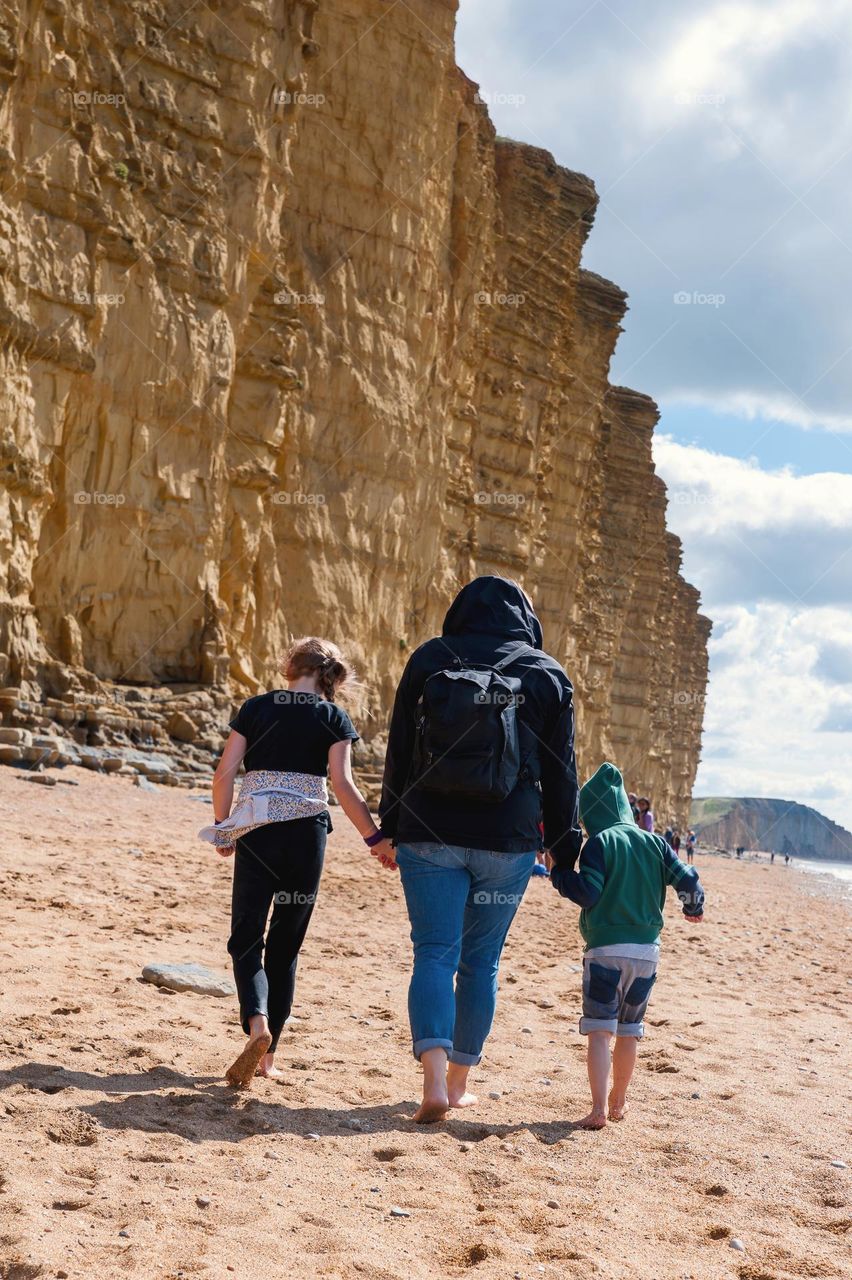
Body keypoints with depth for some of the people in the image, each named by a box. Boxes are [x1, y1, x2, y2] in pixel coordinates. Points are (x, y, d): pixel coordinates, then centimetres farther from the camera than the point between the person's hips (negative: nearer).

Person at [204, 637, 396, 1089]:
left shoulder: (255, 708, 4)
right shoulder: (332, 717, -1)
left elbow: (224, 772, 1)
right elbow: (343, 785, -9)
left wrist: (221, 826, 13)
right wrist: (376, 839, -3)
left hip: (255, 830, 0)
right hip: (306, 831, 0)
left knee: (246, 937, 4)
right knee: (286, 943, 11)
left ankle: (257, 1024, -24)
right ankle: (267, 1057, 15)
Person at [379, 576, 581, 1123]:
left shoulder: (429, 659, 5)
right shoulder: (548, 675, 4)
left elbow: (399, 751, 6)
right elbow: (561, 771, 6)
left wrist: (390, 827, 14)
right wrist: (564, 846, 13)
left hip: (429, 834, 0)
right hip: (508, 841, 0)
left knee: (435, 953, 0)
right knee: (481, 961, 11)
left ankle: (435, 1078, -18)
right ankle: (459, 1081, 19)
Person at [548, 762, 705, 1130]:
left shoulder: (599, 842, -7)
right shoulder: (653, 842, 9)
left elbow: (588, 893, -15)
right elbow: (687, 880, 6)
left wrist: (559, 875, 0)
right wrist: (694, 907, 25)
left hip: (606, 949, -5)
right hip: (647, 950, 5)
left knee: (599, 1029, -7)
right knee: (629, 1030, 17)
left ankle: (599, 1109, -19)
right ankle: (618, 1103, 29)